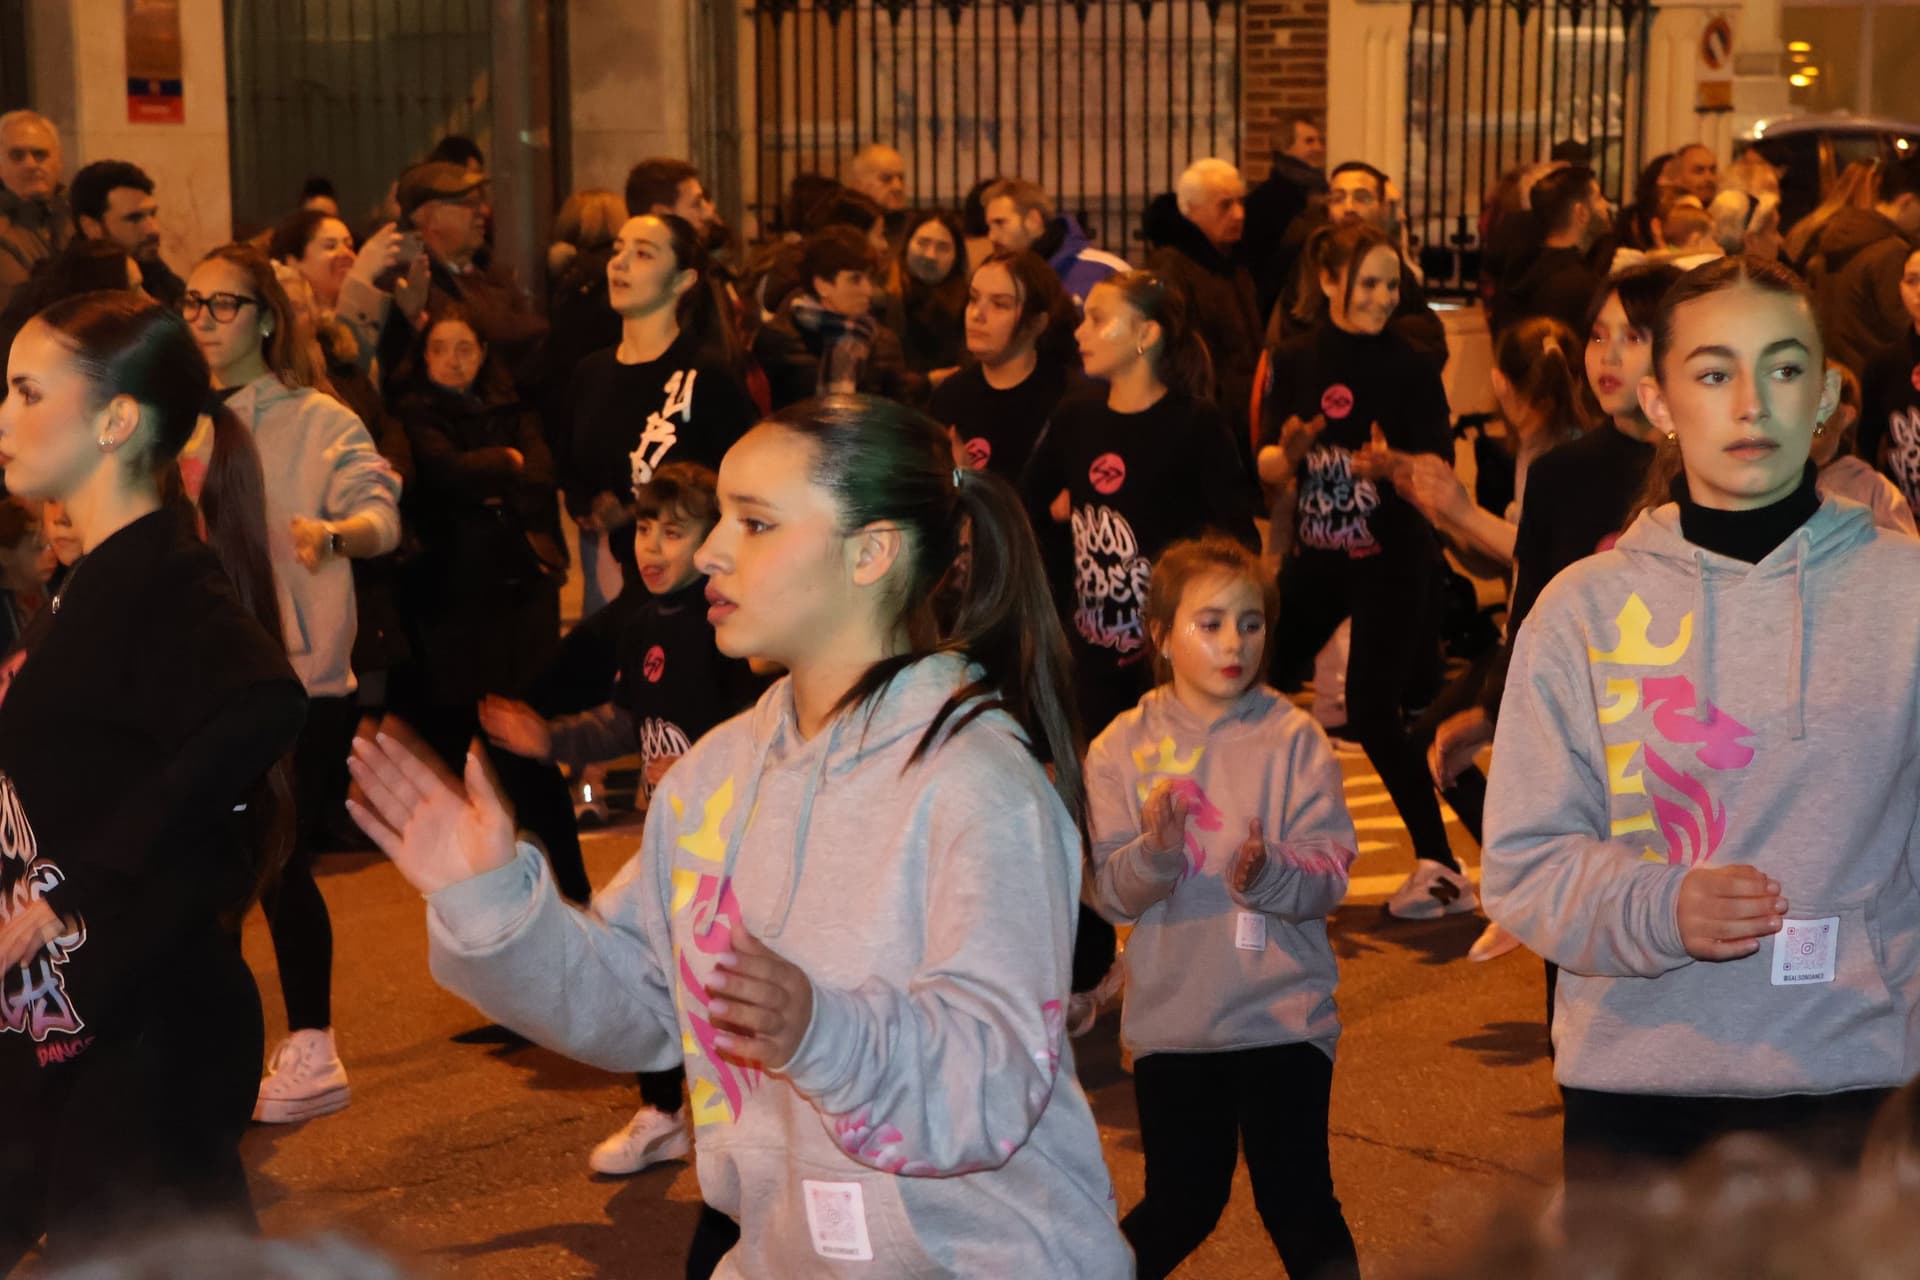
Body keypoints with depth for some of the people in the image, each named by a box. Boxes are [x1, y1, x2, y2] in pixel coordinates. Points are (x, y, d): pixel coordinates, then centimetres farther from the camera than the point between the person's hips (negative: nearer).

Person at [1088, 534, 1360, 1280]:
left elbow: (1331, 872, -9)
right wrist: (1153, 852, -26)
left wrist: (1268, 874, -29)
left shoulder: (1293, 738, -4)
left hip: (1282, 1015, -1)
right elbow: (1110, 895, -6)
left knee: (1296, 1202, 3)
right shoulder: (1121, 749, -2)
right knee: (1181, 1206, 11)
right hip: (1171, 1017, 1)